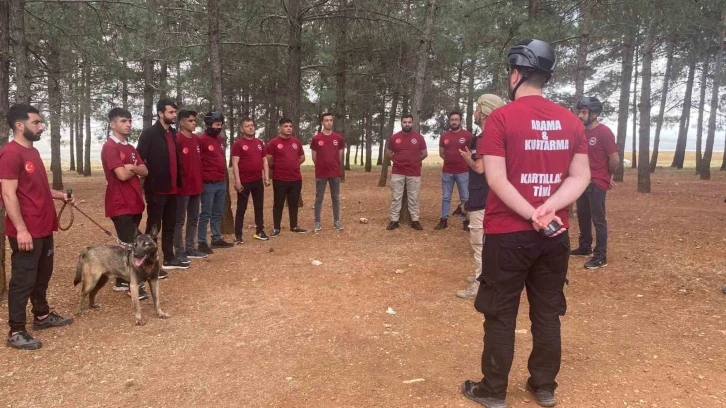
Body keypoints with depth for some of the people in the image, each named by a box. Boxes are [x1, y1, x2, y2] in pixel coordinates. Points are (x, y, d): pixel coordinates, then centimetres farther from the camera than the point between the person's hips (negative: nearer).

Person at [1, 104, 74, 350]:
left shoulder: (32, 152, 14)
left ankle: (42, 316, 36)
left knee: (42, 276, 20)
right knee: (22, 280, 0)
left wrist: (60, 195, 12)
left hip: (43, 228, 9)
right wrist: (21, 229, -23)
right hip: (26, 232, -9)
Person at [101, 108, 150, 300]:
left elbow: (145, 171, 8)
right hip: (120, 204, -8)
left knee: (131, 243, 12)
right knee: (128, 244, -6)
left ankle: (122, 281, 22)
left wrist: (132, 167, -11)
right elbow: (122, 175, -20)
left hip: (135, 203, 8)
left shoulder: (130, 148, 16)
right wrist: (134, 170, 0)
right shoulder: (110, 147, -11)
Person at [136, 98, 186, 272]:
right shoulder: (149, 133, -9)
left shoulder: (173, 133, 13)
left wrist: (178, 181, 11)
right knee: (154, 226, 0)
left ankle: (169, 259, 27)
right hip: (156, 188, -7)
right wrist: (149, 181, -15)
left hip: (171, 188, 7)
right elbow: (139, 159, -13)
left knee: (170, 225, 15)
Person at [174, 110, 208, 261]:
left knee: (193, 219, 15)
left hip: (196, 186, 8)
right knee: (180, 220, 2)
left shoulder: (196, 139, 10)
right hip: (183, 187, -8)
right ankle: (179, 251, 10)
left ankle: (190, 248, 25)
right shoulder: (177, 139, -14)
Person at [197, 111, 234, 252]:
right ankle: (201, 243, 4)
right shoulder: (201, 140, -11)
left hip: (222, 183, 7)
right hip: (209, 184, -7)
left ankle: (217, 239, 23)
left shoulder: (219, 139, 13)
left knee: (218, 213, 14)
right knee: (206, 214, -2)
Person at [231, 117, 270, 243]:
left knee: (259, 207, 12)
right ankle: (238, 235, 9)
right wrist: (237, 181, -18)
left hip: (258, 181, 6)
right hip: (244, 181, -5)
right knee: (241, 209, 2)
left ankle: (260, 231, 24)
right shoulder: (238, 144, -8)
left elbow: (265, 161, 13)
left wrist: (267, 177, 5)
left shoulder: (260, 143, 10)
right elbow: (235, 164, -13)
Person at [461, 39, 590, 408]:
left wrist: (532, 216, -15)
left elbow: (496, 179, -17)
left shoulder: (501, 118, -10)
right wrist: (548, 209, -11)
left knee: (500, 315, 7)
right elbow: (581, 177, 1)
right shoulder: (570, 120, 5)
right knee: (547, 313, 16)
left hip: (507, 234, -5)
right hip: (555, 235, 5)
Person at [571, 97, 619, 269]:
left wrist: (608, 176, 0)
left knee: (598, 219, -3)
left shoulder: (604, 132, -14)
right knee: (582, 216, 17)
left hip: (597, 183, -8)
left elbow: (615, 158, -14)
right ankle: (585, 247, 32)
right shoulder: (583, 132, 9)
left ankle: (601, 256, 3)